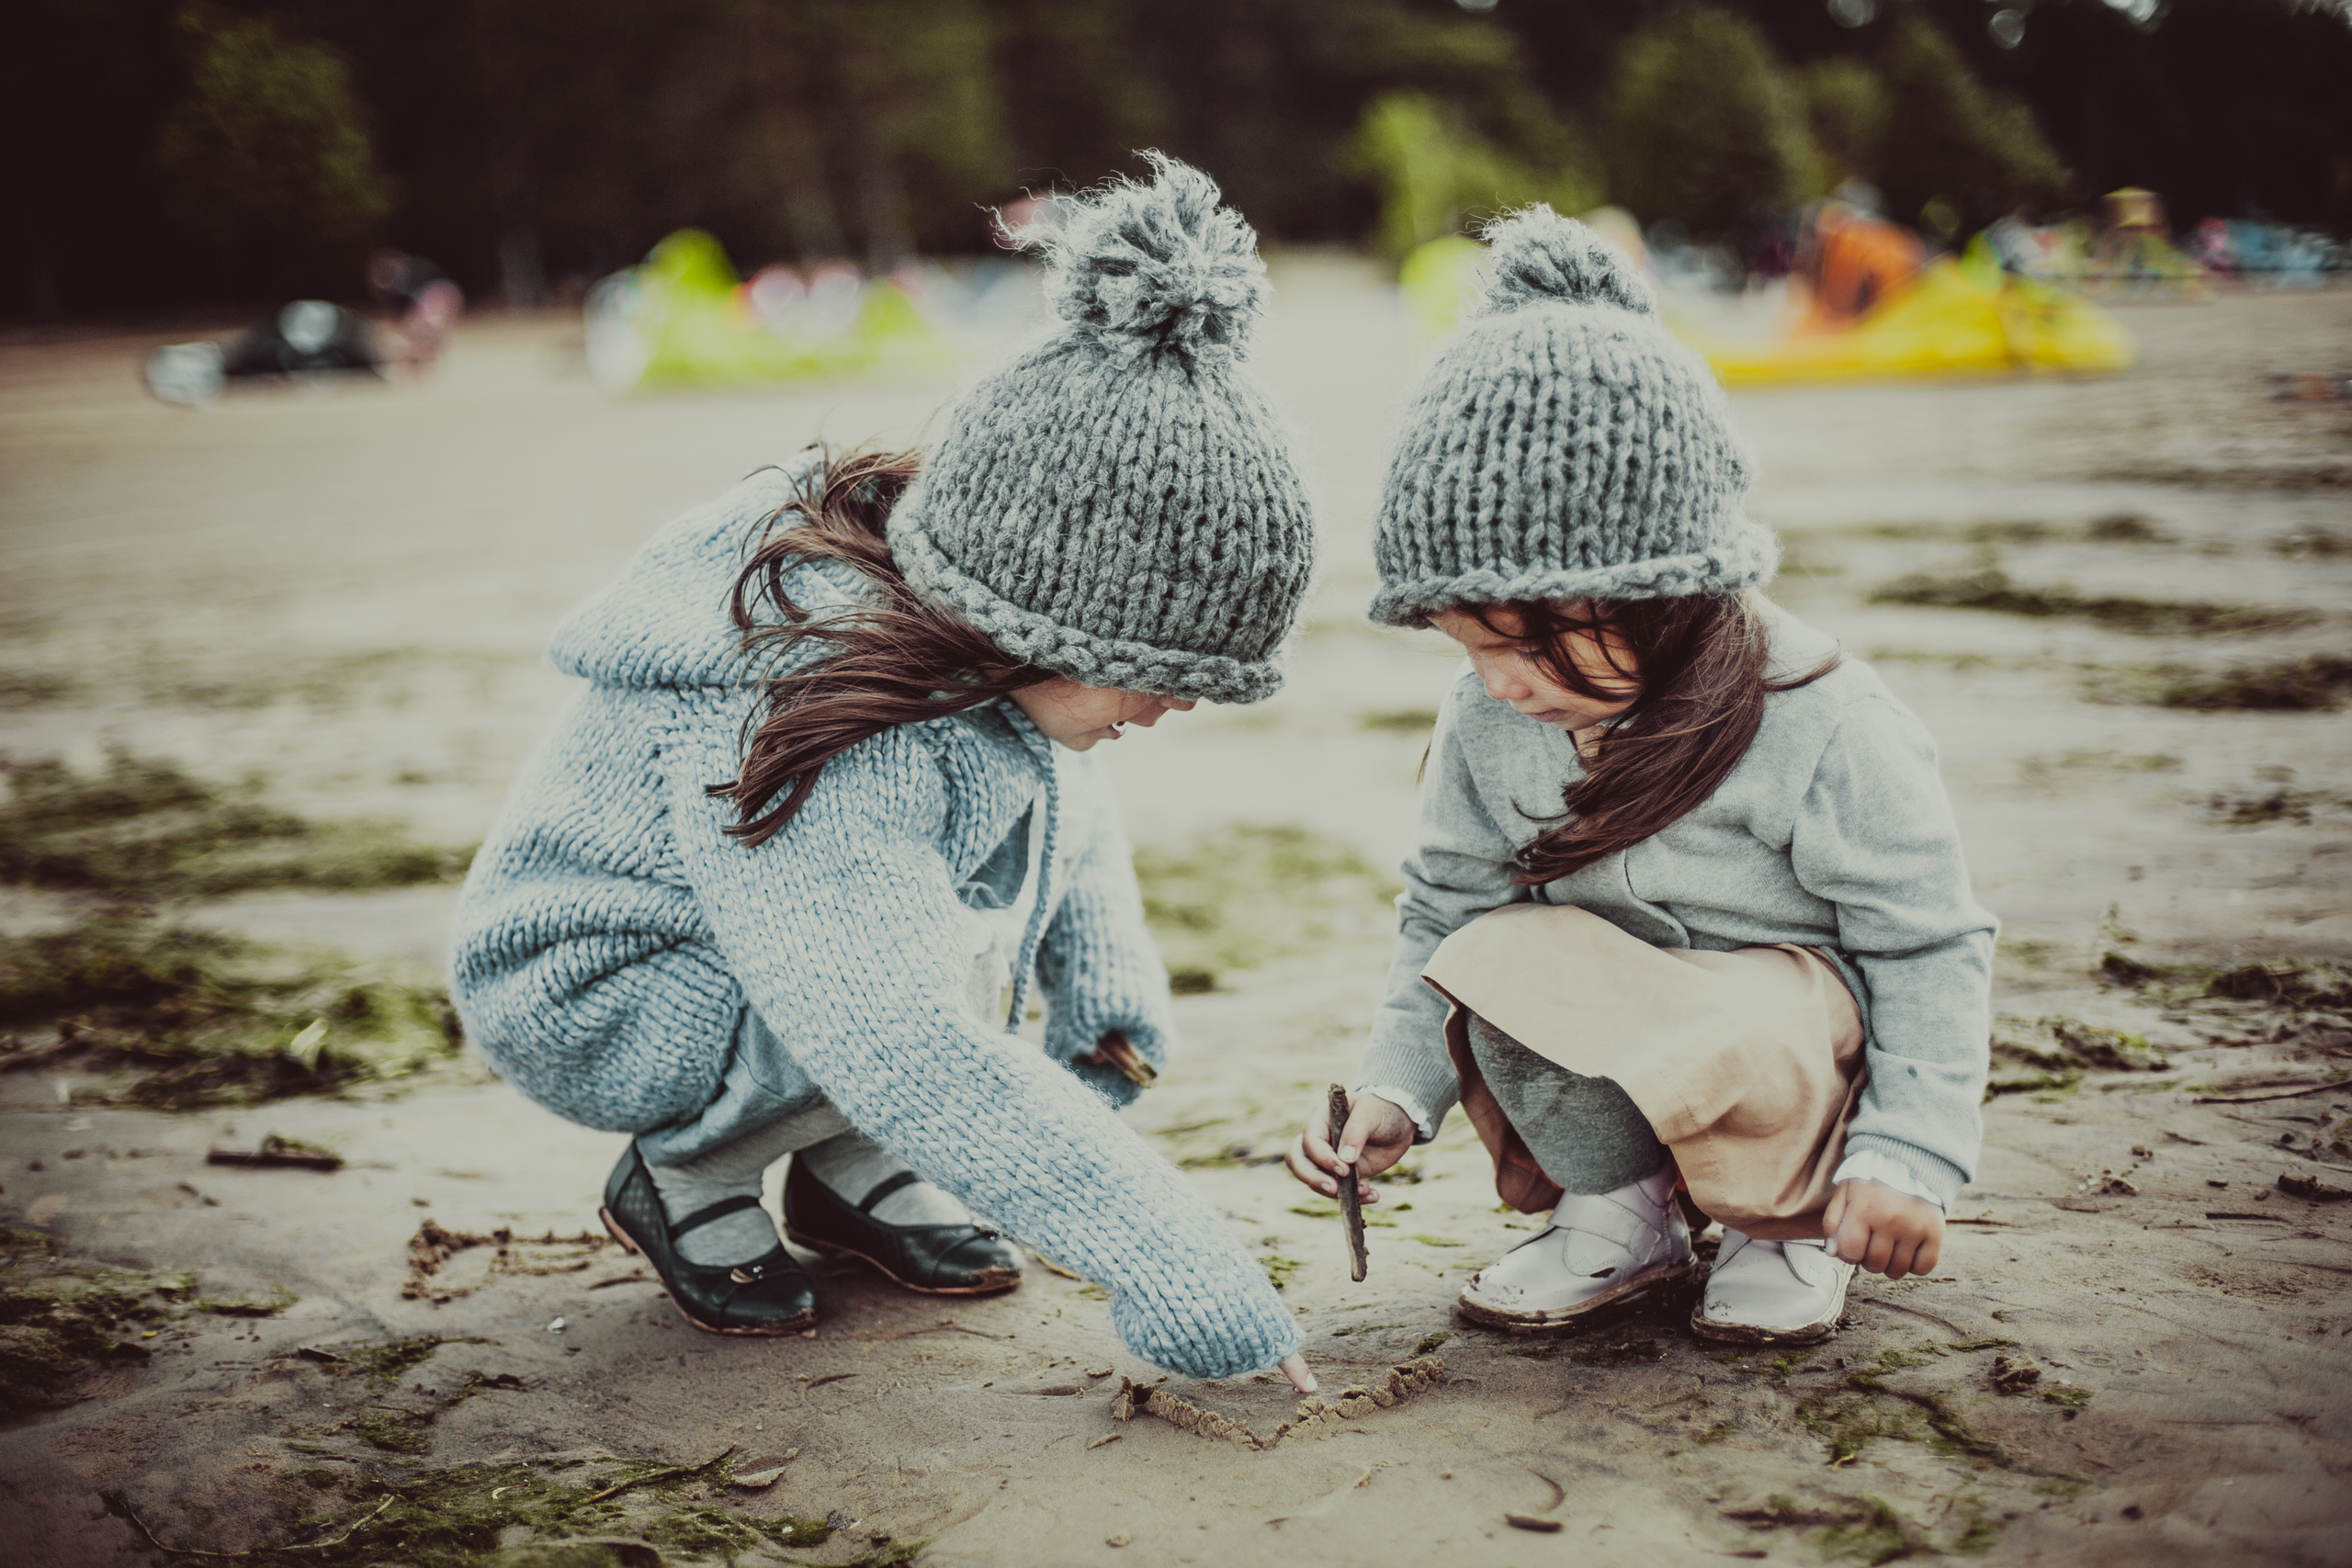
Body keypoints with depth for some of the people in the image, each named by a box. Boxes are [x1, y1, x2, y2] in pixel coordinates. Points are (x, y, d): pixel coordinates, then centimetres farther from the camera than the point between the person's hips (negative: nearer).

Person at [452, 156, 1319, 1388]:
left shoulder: (980, 638, -13)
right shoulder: (802, 724, -39)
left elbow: (1067, 805, 7)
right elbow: (925, 1055, -44)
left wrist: (1109, 987, -7)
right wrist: (1175, 1271, -41)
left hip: (811, 945, 8)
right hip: (588, 1004, -8)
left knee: (1036, 800, -12)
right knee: (935, 967, -32)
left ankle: (854, 1171, 3)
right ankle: (682, 1177, -2)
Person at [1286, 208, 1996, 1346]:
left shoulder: (1820, 729, -22)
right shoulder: (1487, 722, -9)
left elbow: (1930, 946, -13)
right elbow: (1442, 913, 1)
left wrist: (1907, 1156, -20)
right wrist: (1392, 1093, -13)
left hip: (1801, 1020, -4)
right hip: (1613, 1031, 5)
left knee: (1737, 1040, -39)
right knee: (1495, 960, -27)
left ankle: (1789, 1218, -3)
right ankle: (1616, 1210, -2)